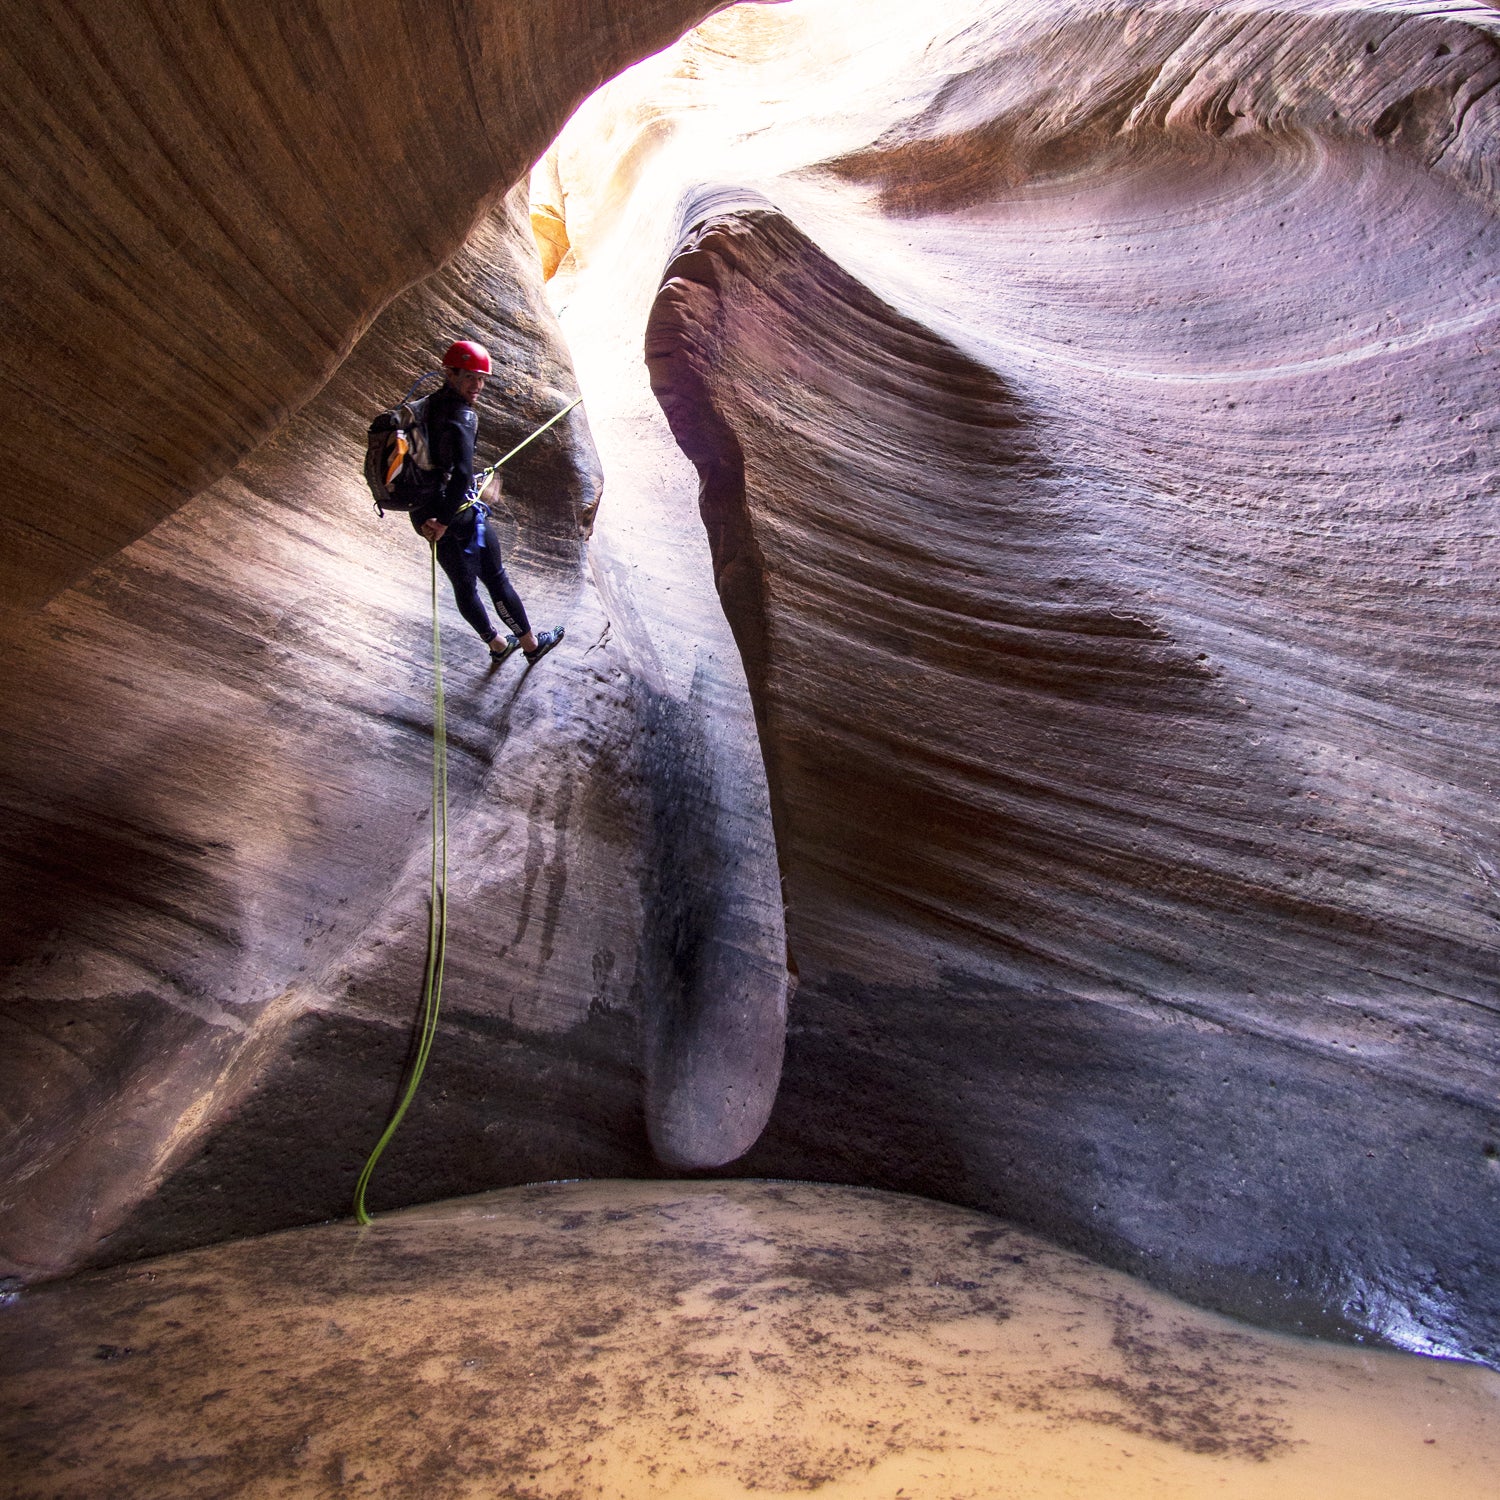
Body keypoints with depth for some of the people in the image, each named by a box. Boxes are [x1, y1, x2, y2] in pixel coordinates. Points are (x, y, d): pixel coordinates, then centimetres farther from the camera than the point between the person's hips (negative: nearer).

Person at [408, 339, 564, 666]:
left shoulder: (426, 406, 7)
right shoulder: (461, 415, -21)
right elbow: (462, 474, -34)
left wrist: (426, 517, 9)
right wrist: (443, 522, -25)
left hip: (424, 513, 8)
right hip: (460, 513, -8)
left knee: (463, 585, 20)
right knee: (497, 580, 9)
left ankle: (497, 644, 38)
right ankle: (531, 643, 26)